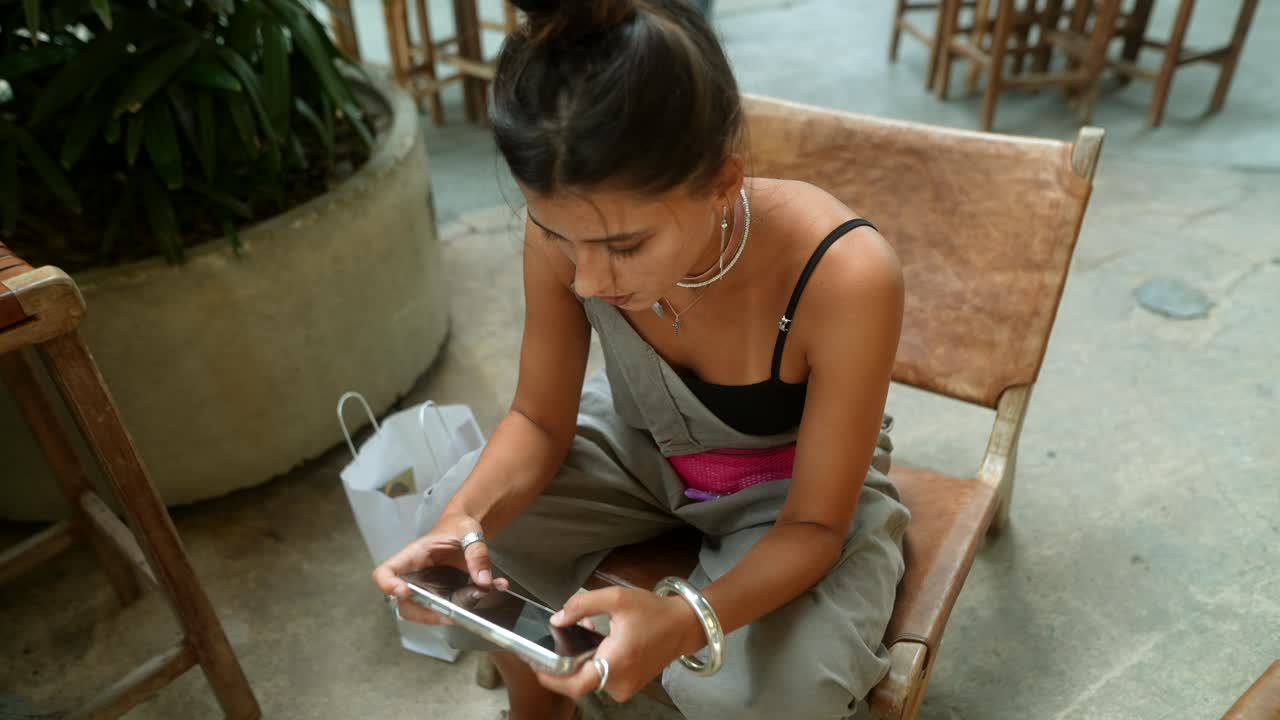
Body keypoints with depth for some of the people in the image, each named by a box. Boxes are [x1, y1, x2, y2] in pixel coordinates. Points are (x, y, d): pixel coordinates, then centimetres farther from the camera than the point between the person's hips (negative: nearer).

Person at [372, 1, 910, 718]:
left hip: (797, 493, -3)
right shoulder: (565, 231, -26)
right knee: (451, 509, -9)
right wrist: (467, 517, -31)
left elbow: (815, 526, -25)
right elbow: (541, 419, -10)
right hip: (642, 447, 4)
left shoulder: (845, 276, -37)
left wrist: (689, 619, -45)